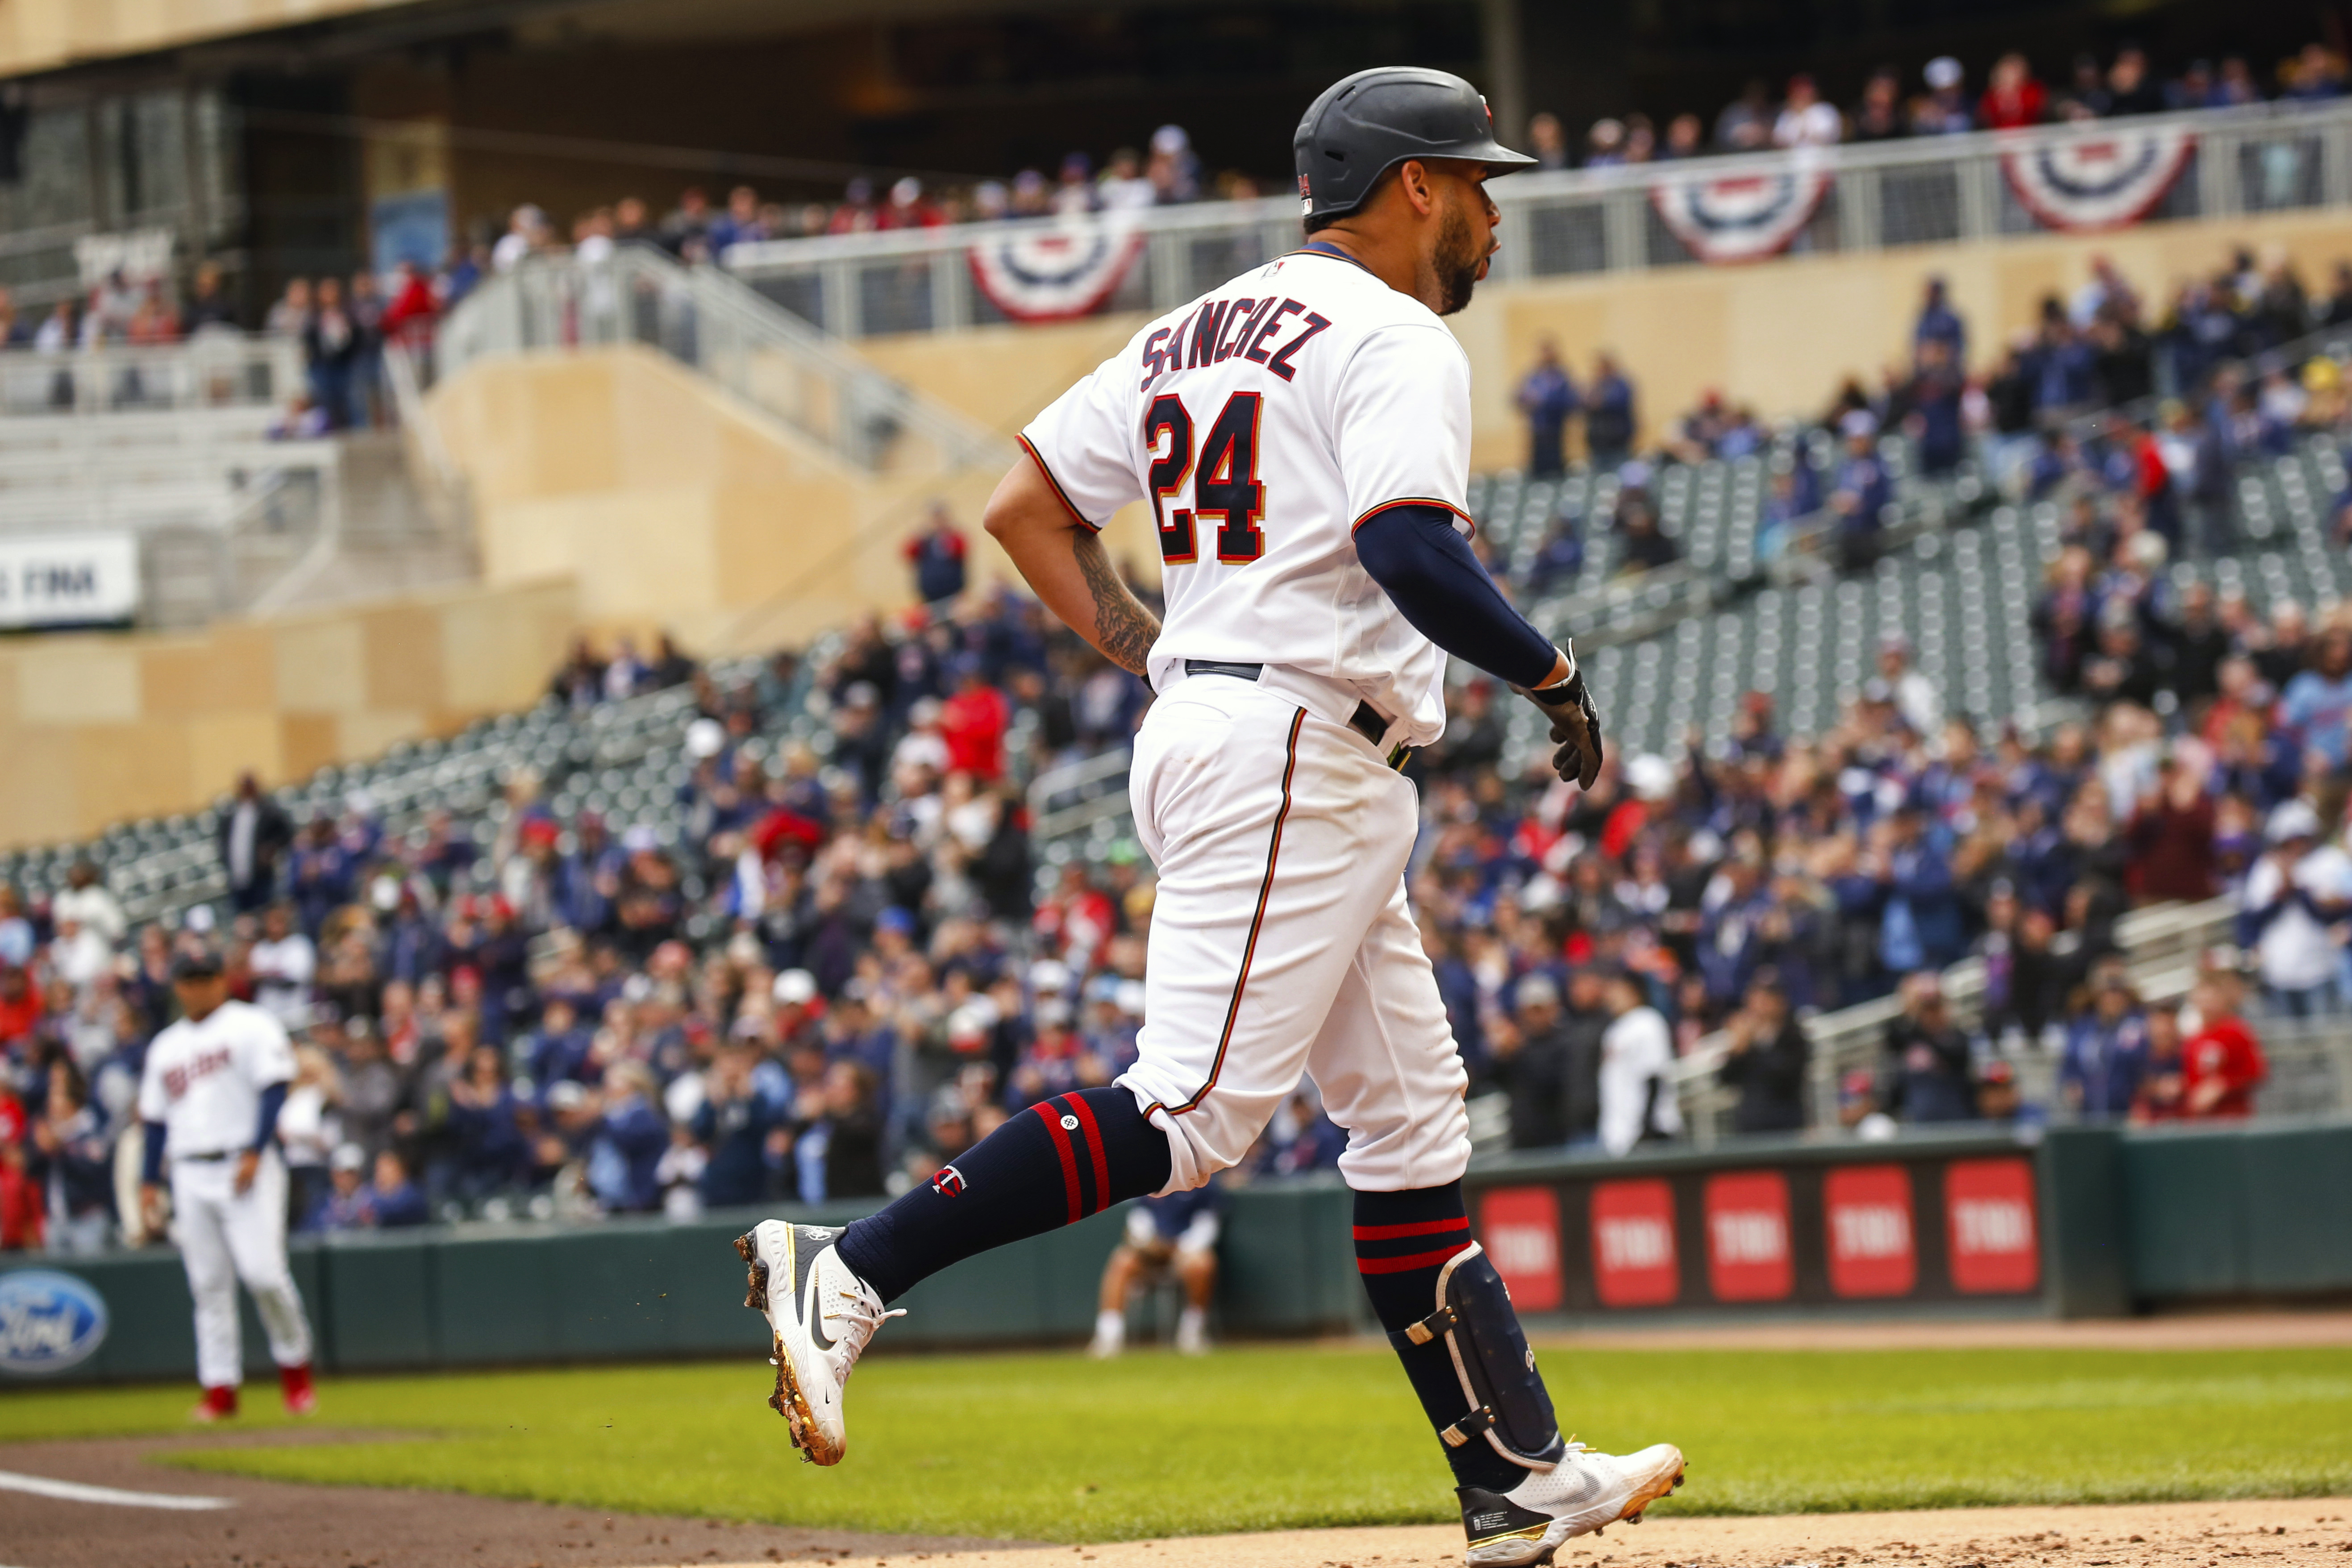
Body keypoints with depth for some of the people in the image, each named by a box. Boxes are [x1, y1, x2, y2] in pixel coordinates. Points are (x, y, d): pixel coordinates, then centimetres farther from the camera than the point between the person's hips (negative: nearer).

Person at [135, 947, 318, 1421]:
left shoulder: (252, 1027, 2)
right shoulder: (166, 1046, 20)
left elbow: (274, 1090, -7)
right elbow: (156, 1118, 21)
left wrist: (255, 1153, -17)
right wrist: (149, 1181, 13)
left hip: (246, 1170, -5)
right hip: (191, 1175, 5)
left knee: (263, 1271, -15)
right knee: (208, 1284, 1)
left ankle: (294, 1363, 4)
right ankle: (220, 1389, 1)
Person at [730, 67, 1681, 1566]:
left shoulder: (1198, 332, 18)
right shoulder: (1394, 342, -9)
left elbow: (1023, 509, 16)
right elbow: (1409, 552, -24)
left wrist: (1157, 656, 16)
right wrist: (1551, 671, -10)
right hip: (1297, 753, -10)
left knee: (1413, 1118, 11)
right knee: (1193, 1109, -14)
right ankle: (848, 1273, -18)